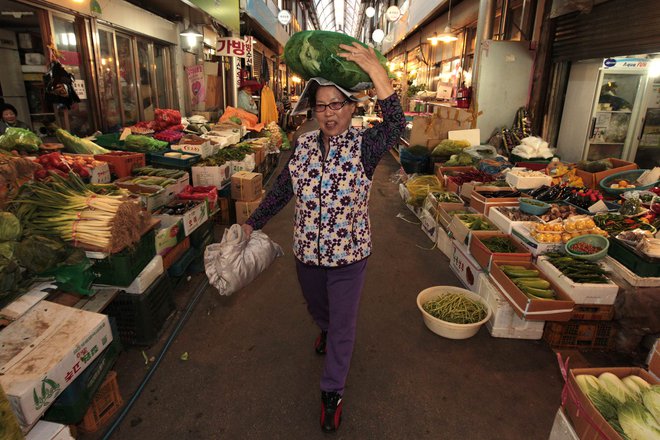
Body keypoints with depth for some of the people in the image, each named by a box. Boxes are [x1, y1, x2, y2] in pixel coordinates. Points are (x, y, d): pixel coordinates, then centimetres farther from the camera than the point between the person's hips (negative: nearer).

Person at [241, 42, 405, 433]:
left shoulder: (364, 145, -15)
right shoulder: (304, 145, -4)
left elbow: (396, 125, -35)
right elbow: (282, 191, 4)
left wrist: (376, 71, -46)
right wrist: (252, 224, 6)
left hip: (349, 254, -3)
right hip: (307, 251, 4)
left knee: (343, 323, 11)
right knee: (317, 308, 29)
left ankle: (333, 391, 33)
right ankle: (325, 330, 65)